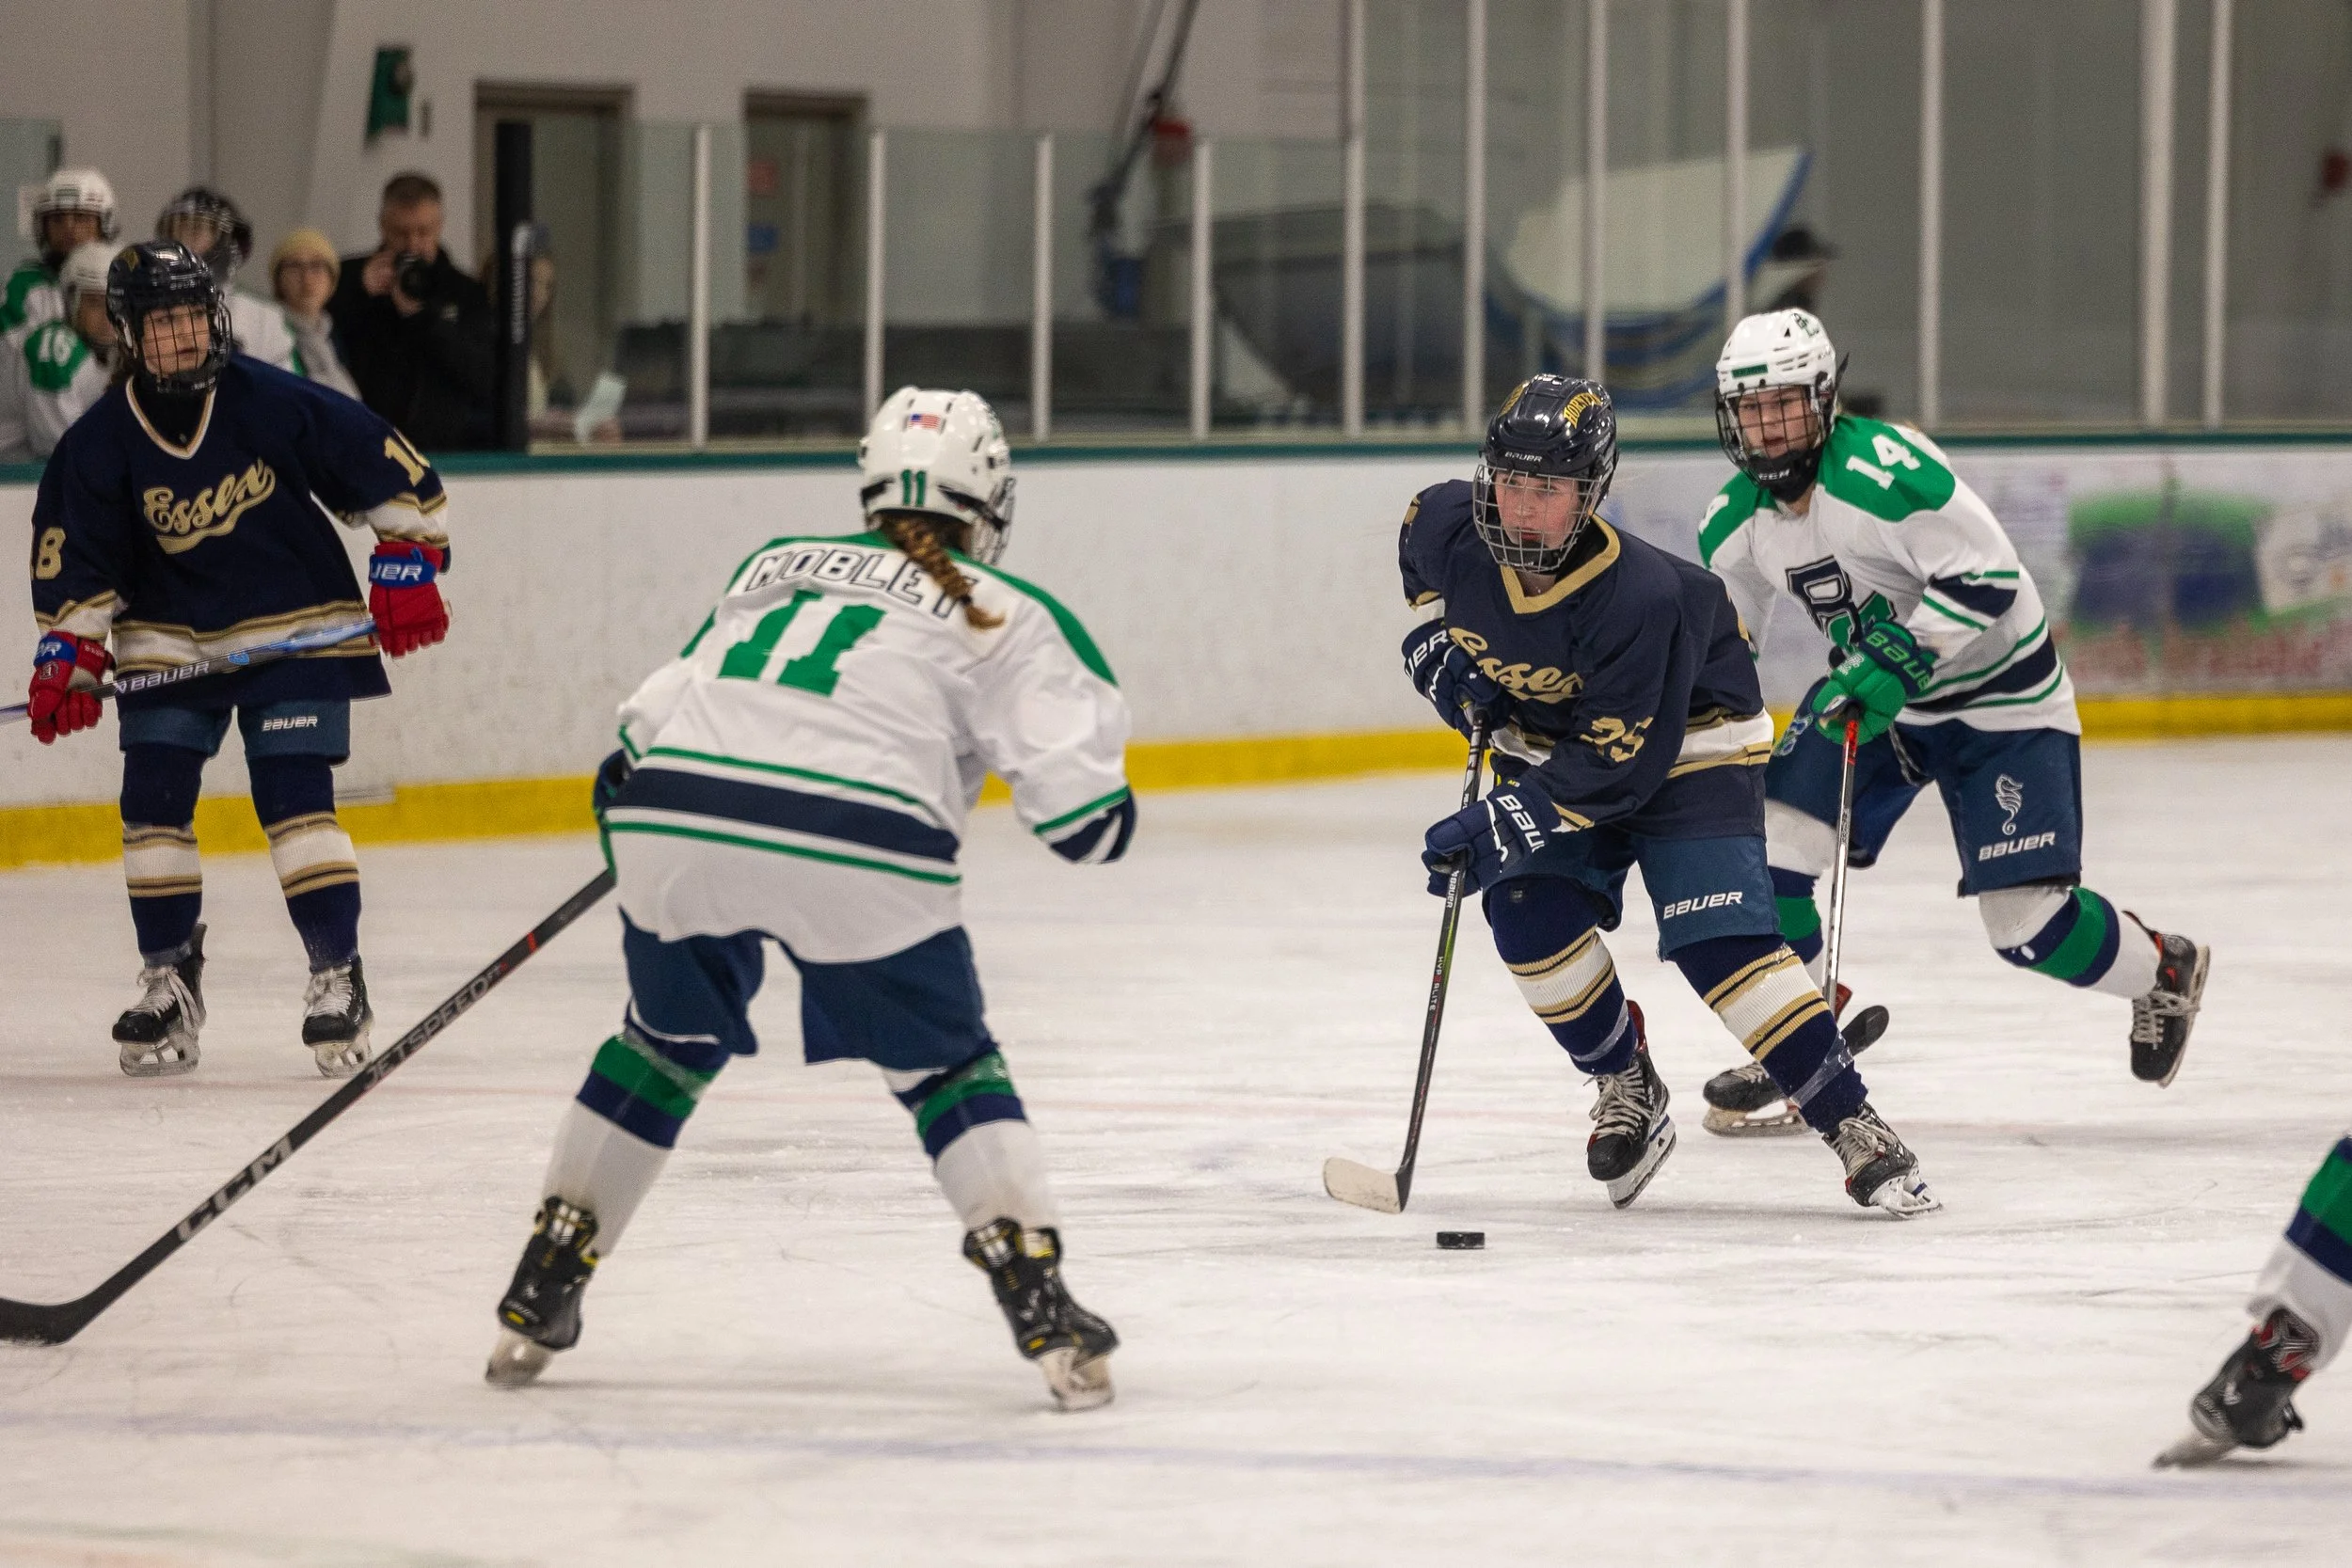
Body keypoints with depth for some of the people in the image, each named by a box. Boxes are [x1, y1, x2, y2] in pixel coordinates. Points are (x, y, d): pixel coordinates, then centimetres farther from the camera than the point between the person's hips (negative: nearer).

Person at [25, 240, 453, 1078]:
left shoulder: (274, 404, -14)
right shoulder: (101, 443, -8)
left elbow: (389, 468, -5)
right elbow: (72, 560, -1)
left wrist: (407, 565, -7)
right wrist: (68, 653, -10)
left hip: (293, 631, -3)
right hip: (167, 640, 3)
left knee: (295, 797, -13)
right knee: (153, 798, -4)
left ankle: (338, 974, -5)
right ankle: (169, 977, 11)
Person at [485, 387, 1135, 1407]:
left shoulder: (772, 566, 28)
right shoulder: (1003, 614, 16)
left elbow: (650, 719, 25)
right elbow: (1080, 813, 7)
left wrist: (625, 803, 42)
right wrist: (1105, 813, 28)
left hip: (672, 823, 4)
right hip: (855, 850, -4)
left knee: (670, 1042, 27)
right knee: (947, 1065, 14)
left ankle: (540, 1294, 30)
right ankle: (1038, 1303, 0)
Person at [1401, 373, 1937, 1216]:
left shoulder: (1641, 596, -36)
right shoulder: (1447, 525, -20)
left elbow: (1619, 765, -32)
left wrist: (1496, 826, -34)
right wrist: (1438, 649, -4)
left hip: (1686, 743, -6)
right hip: (1548, 742, 6)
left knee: (1721, 939, -20)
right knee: (1527, 909, -17)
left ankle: (1853, 1126, -18)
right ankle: (1626, 1088, 6)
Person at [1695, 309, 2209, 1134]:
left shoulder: (1881, 468, -28)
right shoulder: (1735, 517, -4)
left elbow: (1986, 576, -29)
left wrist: (1901, 662, -34)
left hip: (2001, 699, -7)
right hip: (1868, 688, 7)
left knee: (2028, 924, -9)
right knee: (1768, 842, -10)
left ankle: (2165, 973, 23)